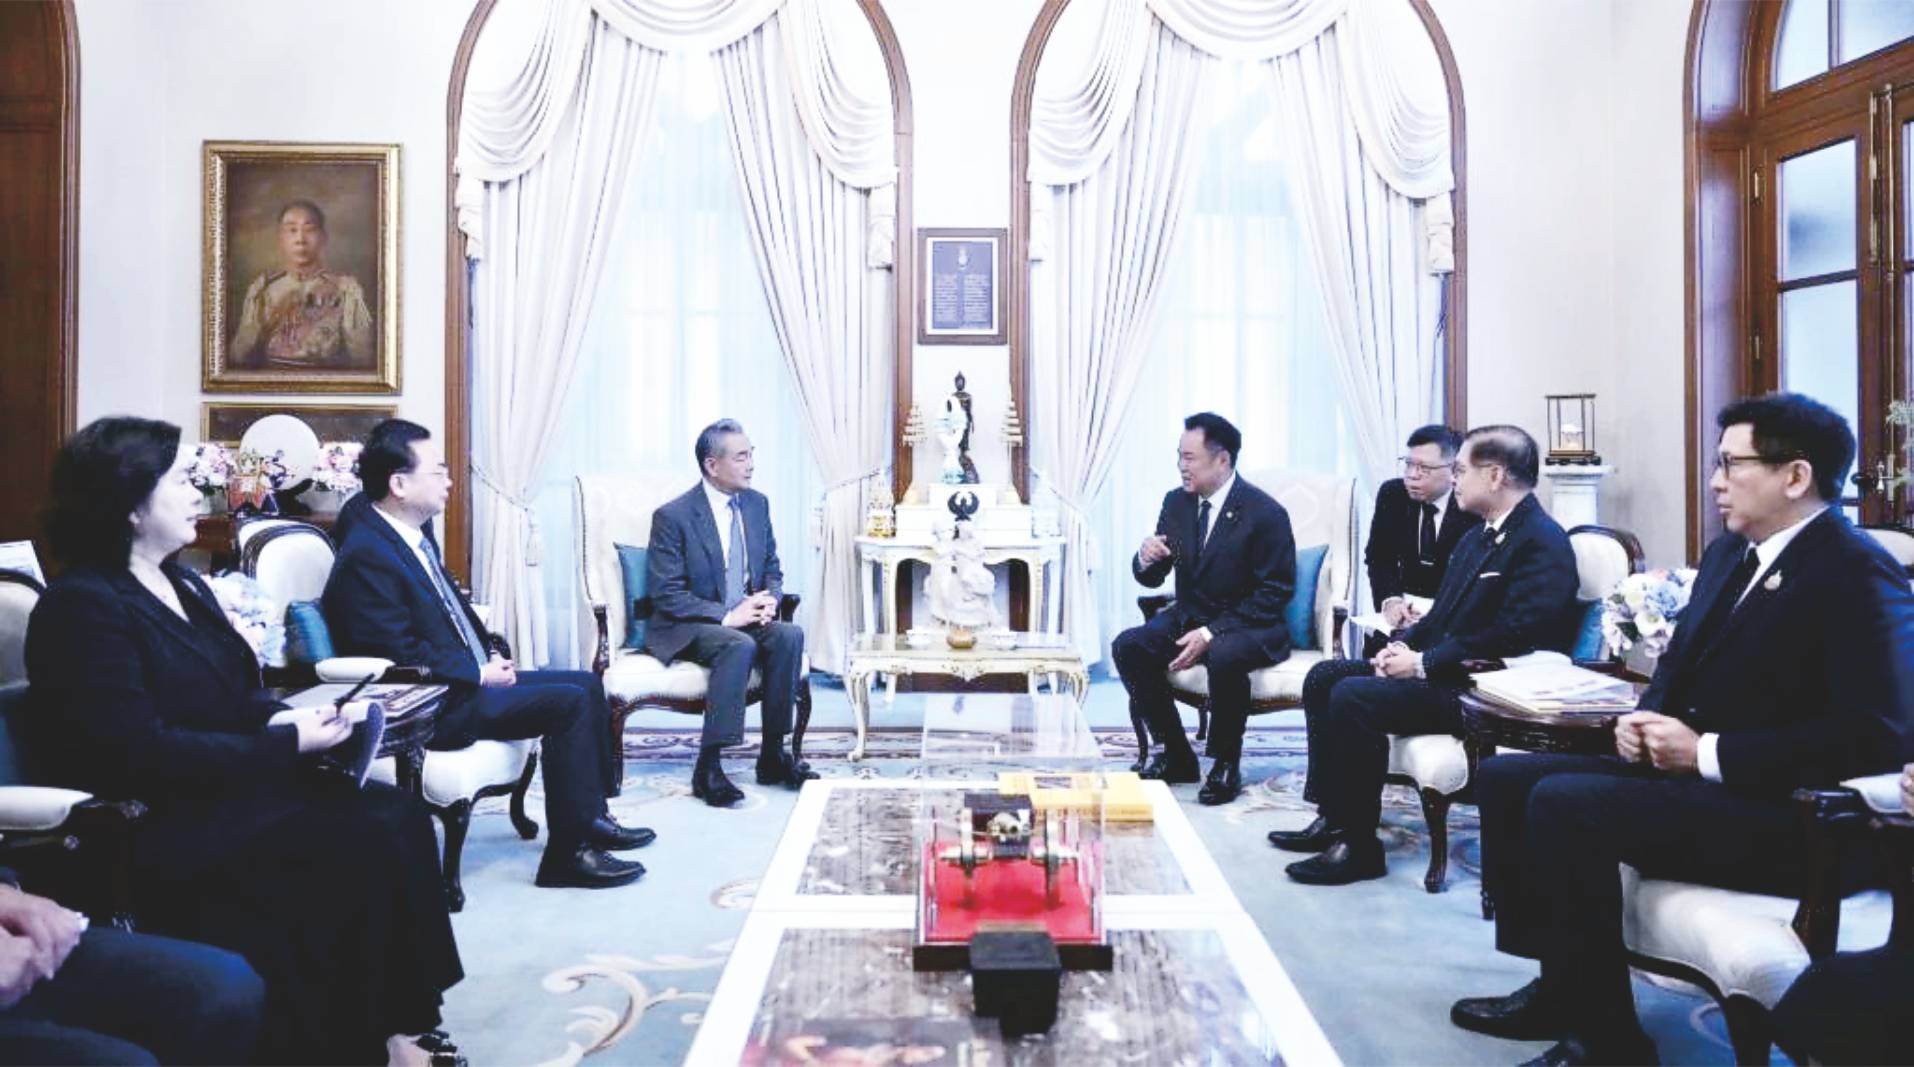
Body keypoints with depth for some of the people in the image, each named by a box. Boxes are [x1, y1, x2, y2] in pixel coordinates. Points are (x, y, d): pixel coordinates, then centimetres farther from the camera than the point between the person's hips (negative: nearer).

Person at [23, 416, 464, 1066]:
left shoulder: (184, 586, 15)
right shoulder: (86, 605, -15)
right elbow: (142, 753, -23)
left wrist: (286, 717, -4)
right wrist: (288, 743, -19)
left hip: (232, 787, 9)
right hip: (162, 822, -9)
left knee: (400, 816, -14)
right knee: (368, 846, -23)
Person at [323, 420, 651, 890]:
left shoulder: (416, 533, 9)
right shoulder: (367, 556, -21)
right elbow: (403, 656, -24)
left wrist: (490, 657, 6)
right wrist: (481, 674, -16)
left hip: (470, 677, 10)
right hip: (433, 708, -10)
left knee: (587, 684, 8)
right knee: (569, 703, -19)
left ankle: (591, 816, 16)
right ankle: (568, 853, -11)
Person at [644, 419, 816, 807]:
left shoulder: (757, 504, 7)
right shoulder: (672, 516, -12)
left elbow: (772, 568, 16)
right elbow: (666, 595, -14)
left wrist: (769, 600, -8)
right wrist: (726, 616, -24)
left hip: (744, 618, 6)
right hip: (687, 629, -6)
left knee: (790, 635, -24)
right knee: (740, 646, -35)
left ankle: (772, 755, -15)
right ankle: (707, 768, -29)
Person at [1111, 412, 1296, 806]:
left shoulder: (1265, 513, -14)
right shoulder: (1176, 502, 3)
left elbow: (1275, 593, -15)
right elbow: (1152, 578, 9)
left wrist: (1211, 633, -24)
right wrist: (1146, 559, -18)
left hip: (1250, 626, -6)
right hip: (1188, 617, 6)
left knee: (1224, 656, -38)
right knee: (1127, 647, -19)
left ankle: (1226, 764, -14)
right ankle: (1177, 755, -5)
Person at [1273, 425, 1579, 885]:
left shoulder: (1543, 542, -15)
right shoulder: (1479, 535, 16)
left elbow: (1512, 638, -24)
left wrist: (1423, 663, -20)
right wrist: (1405, 645, 2)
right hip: (1439, 668, 10)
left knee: (1353, 697, -26)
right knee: (1323, 677, 3)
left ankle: (1359, 847, -15)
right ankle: (1333, 817, 7)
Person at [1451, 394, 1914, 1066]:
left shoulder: (1859, 575, -15)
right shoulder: (1730, 551, 13)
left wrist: (1708, 752, -22)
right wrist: (1647, 718, 0)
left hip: (1782, 812, -10)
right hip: (1691, 771, 10)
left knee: (1563, 804, -28)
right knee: (1506, 778, 0)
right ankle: (1562, 986, 6)